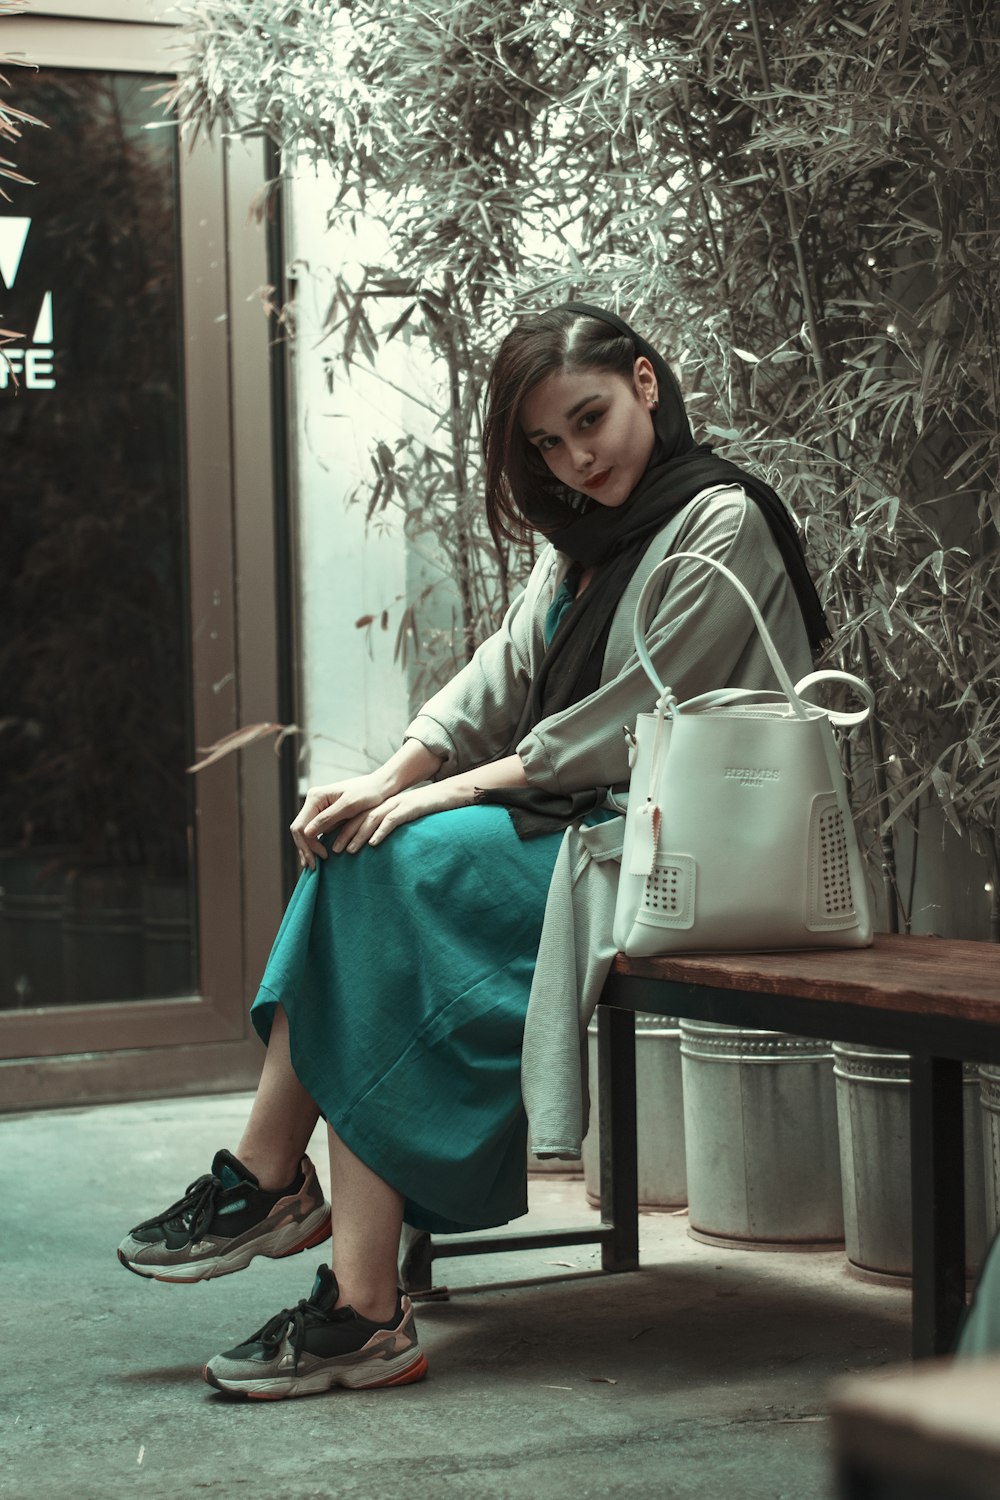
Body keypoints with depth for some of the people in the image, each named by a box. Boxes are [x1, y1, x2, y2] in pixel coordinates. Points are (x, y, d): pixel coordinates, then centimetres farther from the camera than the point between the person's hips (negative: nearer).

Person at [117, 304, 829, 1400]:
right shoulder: (583, 538, 19)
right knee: (356, 852, -12)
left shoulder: (720, 521, -8)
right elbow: (500, 676, 10)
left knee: (403, 863, -24)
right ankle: (268, 1186, -17)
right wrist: (388, 781, -6)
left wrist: (449, 793, -14)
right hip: (579, 826, 9)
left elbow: (633, 718, -15)